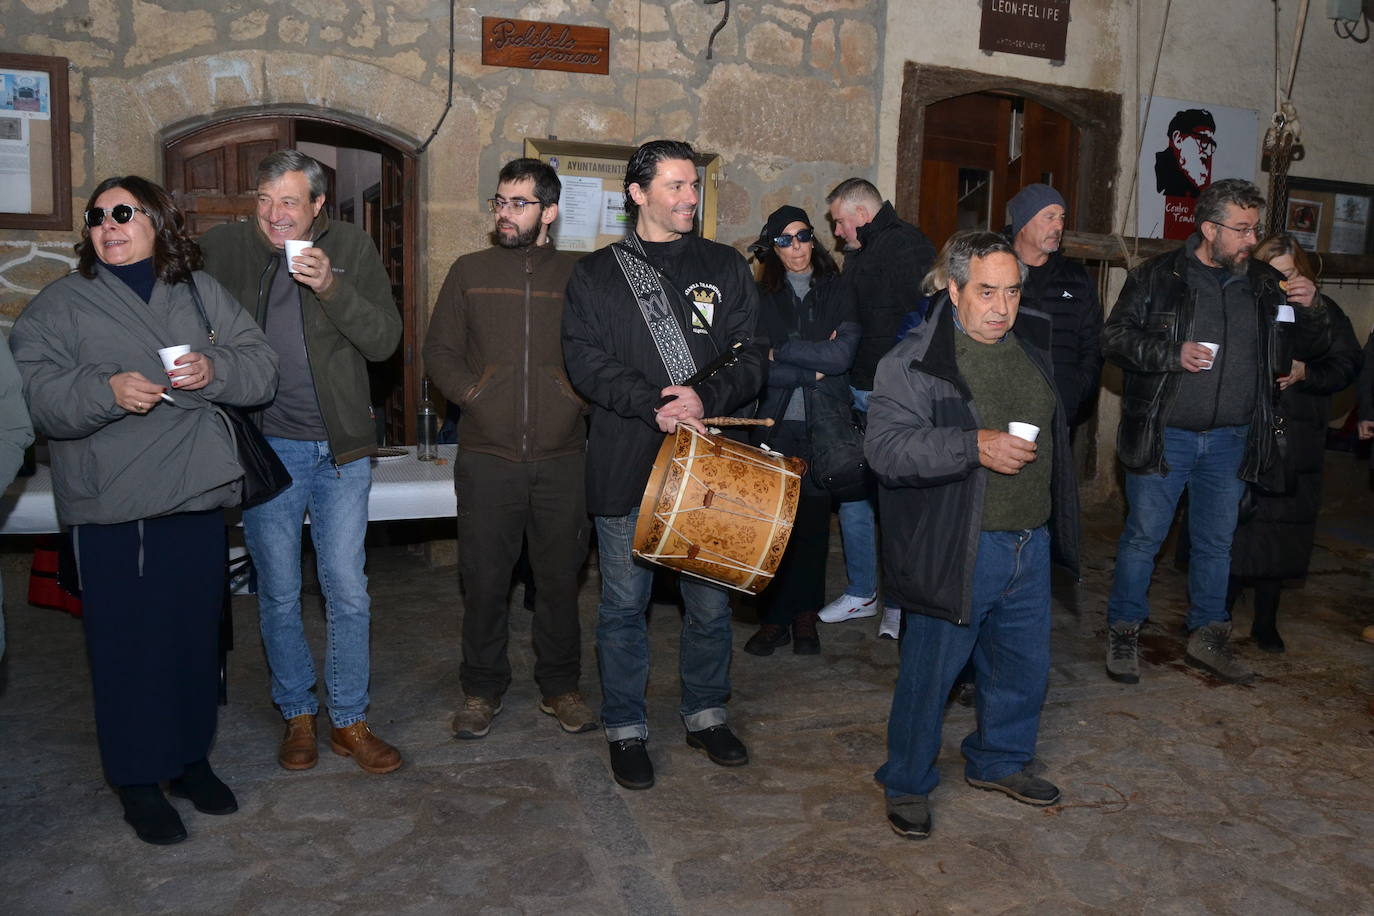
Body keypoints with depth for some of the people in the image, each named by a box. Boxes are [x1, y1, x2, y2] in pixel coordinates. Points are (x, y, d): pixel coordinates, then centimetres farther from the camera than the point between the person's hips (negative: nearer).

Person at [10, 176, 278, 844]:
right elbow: (43, 399, -8)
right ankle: (137, 782, 19)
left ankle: (191, 759, 31)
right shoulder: (59, 305, 2)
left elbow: (262, 368, 4)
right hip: (112, 511, -3)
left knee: (197, 633, 13)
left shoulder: (201, 292, 10)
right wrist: (106, 390, -27)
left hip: (198, 497, 3)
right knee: (128, 644, 2)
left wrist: (216, 369, -17)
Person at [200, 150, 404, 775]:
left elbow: (385, 339, -7)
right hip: (265, 446, 1)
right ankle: (297, 715, 28)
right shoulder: (223, 248, 1)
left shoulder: (351, 248, 0)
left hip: (341, 448, 0)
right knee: (279, 594, 10)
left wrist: (331, 287, -20)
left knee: (348, 593, 4)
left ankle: (350, 720, 20)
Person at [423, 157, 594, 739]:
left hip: (562, 457, 0)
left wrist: (581, 397, -7)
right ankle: (482, 690, 24)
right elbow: (439, 349, 9)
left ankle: (560, 686, 26)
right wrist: (471, 393, -4)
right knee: (484, 579, 6)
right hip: (487, 456, 1)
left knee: (560, 577, 9)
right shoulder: (471, 271, 9)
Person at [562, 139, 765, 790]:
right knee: (624, 602, 8)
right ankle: (626, 728, 25)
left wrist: (707, 399, -17)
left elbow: (750, 357, 3)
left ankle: (706, 714, 32)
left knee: (711, 600, 11)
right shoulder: (597, 273, 5)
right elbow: (585, 359, -6)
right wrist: (653, 406, -20)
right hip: (624, 467, -1)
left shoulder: (725, 268, 9)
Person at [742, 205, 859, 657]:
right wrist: (813, 368, -8)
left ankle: (805, 614, 17)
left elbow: (842, 354, -7)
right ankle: (775, 615, 9)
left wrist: (781, 353, -6)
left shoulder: (836, 292, 7)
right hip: (774, 422, 0)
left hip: (823, 424, 0)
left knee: (813, 517, 3)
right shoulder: (761, 296, 6)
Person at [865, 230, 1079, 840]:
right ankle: (906, 784, 24)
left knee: (1024, 665, 19)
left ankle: (998, 761, 42)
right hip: (955, 551, -7)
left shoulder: (1032, 344, 9)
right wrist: (975, 447, -30)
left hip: (1030, 543, 7)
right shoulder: (914, 361, -14)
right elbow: (885, 446, -24)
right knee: (930, 673, 4)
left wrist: (1054, 523, 22)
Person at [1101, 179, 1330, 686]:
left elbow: (1309, 348, 12)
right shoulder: (1158, 276, -5)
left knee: (1217, 541, 14)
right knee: (1143, 535, 3)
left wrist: (1311, 309, -9)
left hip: (1230, 440, 4)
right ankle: (1123, 633, 18)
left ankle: (1208, 637, 29)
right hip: (1164, 434, -4)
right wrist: (1173, 353, -20)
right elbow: (1114, 337, -7)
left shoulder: (1264, 283, 6)